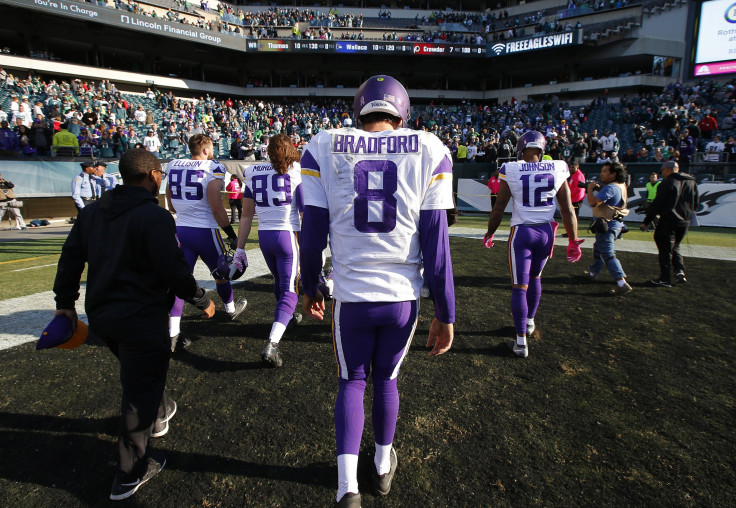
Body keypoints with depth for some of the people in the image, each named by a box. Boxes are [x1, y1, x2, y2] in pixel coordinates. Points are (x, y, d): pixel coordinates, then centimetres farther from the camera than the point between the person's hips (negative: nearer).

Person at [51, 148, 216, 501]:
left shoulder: (92, 211, 7)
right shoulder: (154, 217, -18)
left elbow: (70, 257, 12)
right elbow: (174, 270, -20)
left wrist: (65, 302, 20)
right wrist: (201, 301, -6)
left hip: (100, 315, 8)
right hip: (141, 317, -8)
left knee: (142, 374, 29)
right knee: (140, 390, 4)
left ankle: (159, 414, 52)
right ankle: (130, 473, 16)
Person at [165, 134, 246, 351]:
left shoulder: (173, 166, 9)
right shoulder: (213, 169, -10)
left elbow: (171, 205, 17)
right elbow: (216, 206, -17)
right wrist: (231, 234, -10)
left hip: (181, 229, 5)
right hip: (205, 230, -5)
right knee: (221, 274, 19)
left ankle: (172, 333, 0)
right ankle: (231, 308, 43)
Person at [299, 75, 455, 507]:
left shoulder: (324, 149, -3)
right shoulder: (429, 152, -4)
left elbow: (312, 235, 0)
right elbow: (435, 243, -6)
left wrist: (310, 288, 16)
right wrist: (445, 314, 2)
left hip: (351, 296, -1)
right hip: (404, 296, 1)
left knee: (353, 381, 22)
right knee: (387, 378, 24)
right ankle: (384, 464, 44)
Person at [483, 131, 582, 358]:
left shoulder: (511, 171, -9)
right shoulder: (557, 169, -1)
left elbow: (498, 209, -5)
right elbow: (567, 210, 1)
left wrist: (489, 234, 10)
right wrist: (573, 240, 10)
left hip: (521, 232, -3)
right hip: (546, 231, 3)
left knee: (520, 286, 1)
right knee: (535, 277, 24)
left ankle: (521, 341, 3)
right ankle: (529, 321, 40)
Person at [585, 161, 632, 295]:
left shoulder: (610, 188, -21)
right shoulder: (621, 185, 11)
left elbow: (593, 202, -29)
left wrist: (590, 188, -12)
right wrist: (598, 188, 3)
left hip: (608, 225, -11)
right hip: (615, 223, 11)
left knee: (608, 254, -13)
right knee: (598, 248, 25)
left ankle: (622, 284, -18)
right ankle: (593, 272, 43)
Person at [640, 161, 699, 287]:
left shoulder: (667, 182, -12)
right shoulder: (692, 182, 11)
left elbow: (656, 204, -13)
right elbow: (696, 203, 16)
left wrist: (646, 221, -8)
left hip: (668, 222, -7)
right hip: (685, 222, 7)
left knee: (665, 249, 0)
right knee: (674, 247, 22)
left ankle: (665, 279, 3)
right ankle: (680, 271, 7)